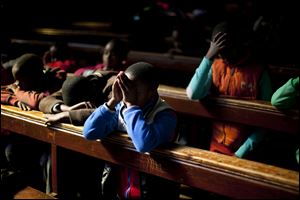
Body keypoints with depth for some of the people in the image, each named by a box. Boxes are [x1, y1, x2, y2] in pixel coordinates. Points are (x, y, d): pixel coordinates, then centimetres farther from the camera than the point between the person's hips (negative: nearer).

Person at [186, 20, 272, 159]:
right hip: (216, 147, 3)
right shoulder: (215, 66, -2)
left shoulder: (259, 73, -11)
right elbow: (193, 94, -17)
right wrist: (208, 58, -23)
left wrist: (241, 153, -14)